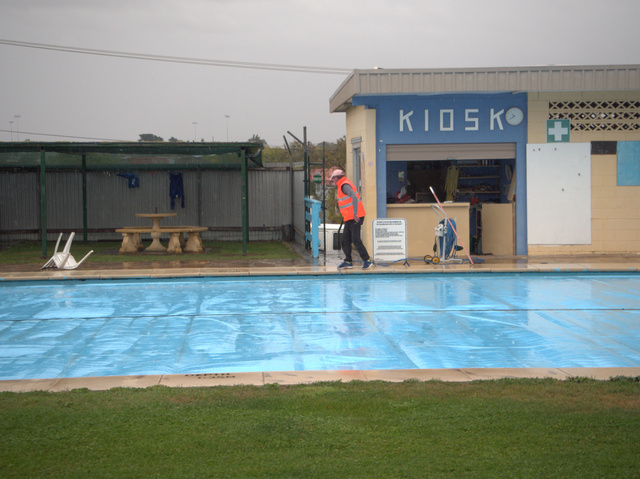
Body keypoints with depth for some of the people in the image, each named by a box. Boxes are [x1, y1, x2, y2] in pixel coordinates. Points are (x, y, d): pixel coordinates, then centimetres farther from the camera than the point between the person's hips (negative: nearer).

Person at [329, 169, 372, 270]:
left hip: (355, 218, -10)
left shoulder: (344, 185, -14)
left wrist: (355, 214, -31)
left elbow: (354, 197, -27)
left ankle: (367, 260, -4)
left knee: (356, 240, -10)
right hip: (349, 219, 10)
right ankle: (348, 261, 15)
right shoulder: (341, 186, 18)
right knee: (345, 240, 9)